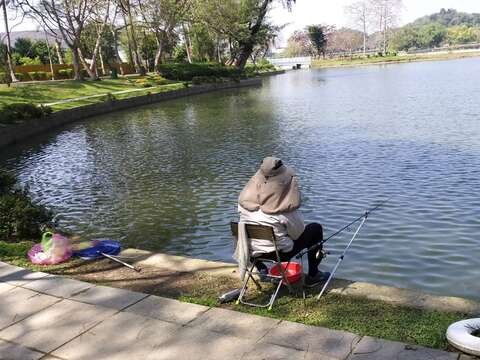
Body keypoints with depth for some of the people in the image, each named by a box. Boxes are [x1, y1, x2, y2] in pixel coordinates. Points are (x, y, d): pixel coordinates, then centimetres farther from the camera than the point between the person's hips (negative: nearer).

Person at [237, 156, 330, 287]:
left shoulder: (245, 200, -10)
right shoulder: (285, 208, -24)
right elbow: (299, 233, -10)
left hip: (252, 252, 5)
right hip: (280, 253, -4)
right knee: (316, 229, 12)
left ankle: (262, 269, 38)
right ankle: (312, 276, 21)